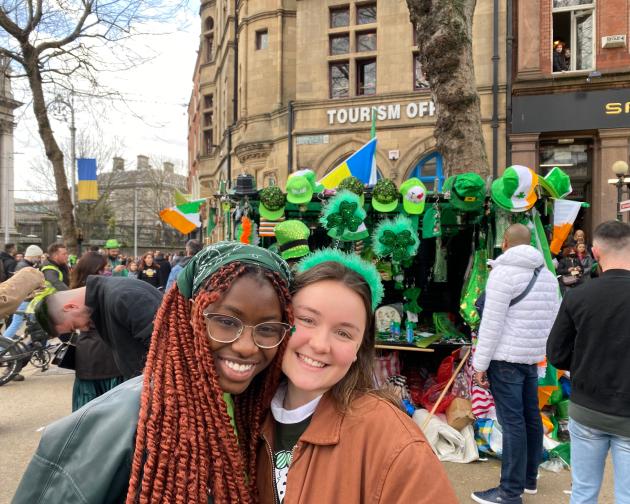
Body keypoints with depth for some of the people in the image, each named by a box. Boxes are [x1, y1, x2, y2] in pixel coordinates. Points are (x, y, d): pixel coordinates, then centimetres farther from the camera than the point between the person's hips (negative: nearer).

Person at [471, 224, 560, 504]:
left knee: (512, 422, -5)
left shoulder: (503, 272, -12)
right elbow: (552, 321, 13)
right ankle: (528, 478, 27)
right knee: (530, 417, 14)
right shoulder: (547, 275, 11)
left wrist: (480, 363, -10)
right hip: (532, 357, 8)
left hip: (506, 358, -8)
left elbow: (492, 323, -15)